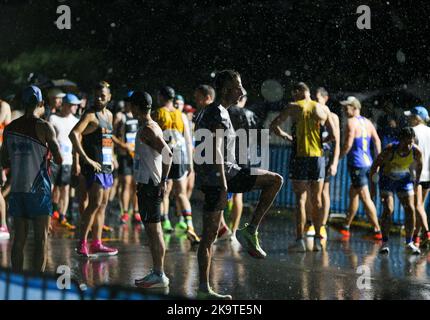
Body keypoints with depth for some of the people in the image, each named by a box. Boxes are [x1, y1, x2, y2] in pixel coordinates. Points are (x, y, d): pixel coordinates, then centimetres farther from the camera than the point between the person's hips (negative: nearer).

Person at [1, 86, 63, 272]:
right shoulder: (44, 127, -7)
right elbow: (59, 160, -9)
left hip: (17, 188, 5)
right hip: (38, 188, -5)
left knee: (19, 239, 9)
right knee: (41, 239, 0)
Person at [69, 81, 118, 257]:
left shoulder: (109, 115, 15)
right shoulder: (90, 115, -10)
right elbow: (74, 134, -24)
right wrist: (86, 159, -24)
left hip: (106, 166, 8)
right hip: (93, 166, -8)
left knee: (102, 205, 10)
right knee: (95, 204, -13)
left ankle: (97, 244, 16)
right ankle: (82, 244, -10)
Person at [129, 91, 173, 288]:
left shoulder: (148, 129, -14)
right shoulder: (151, 127, 17)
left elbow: (167, 154, -23)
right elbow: (163, 154, 20)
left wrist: (163, 181, -19)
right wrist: (162, 181, 17)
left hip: (149, 184, -10)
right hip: (145, 183, 10)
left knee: (153, 229, -8)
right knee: (151, 229, 13)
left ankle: (159, 275, -6)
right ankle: (156, 273, 18)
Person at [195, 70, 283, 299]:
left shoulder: (206, 112, 21)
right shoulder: (219, 114, -10)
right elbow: (216, 151, -20)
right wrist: (223, 186, -24)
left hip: (208, 179, 10)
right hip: (222, 174, -10)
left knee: (209, 235, 8)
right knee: (275, 180, -3)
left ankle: (203, 289, 7)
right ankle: (250, 231, -4)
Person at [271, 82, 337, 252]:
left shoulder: (293, 107, 0)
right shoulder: (323, 109, 6)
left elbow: (273, 125, -3)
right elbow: (335, 136, 3)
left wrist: (285, 136, 11)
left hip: (300, 155, -2)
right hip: (318, 156, 2)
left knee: (301, 199, -2)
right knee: (317, 200, 11)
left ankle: (300, 240, -7)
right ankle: (317, 240, 13)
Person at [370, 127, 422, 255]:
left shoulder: (416, 152, -23)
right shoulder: (390, 150, -31)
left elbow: (419, 165, -1)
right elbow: (376, 164, -17)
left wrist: (417, 181, 9)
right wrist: (372, 184, -13)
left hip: (404, 178, 3)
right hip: (387, 177, -3)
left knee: (410, 209, -5)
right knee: (388, 209, -15)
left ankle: (409, 243, 6)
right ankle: (384, 243, -5)